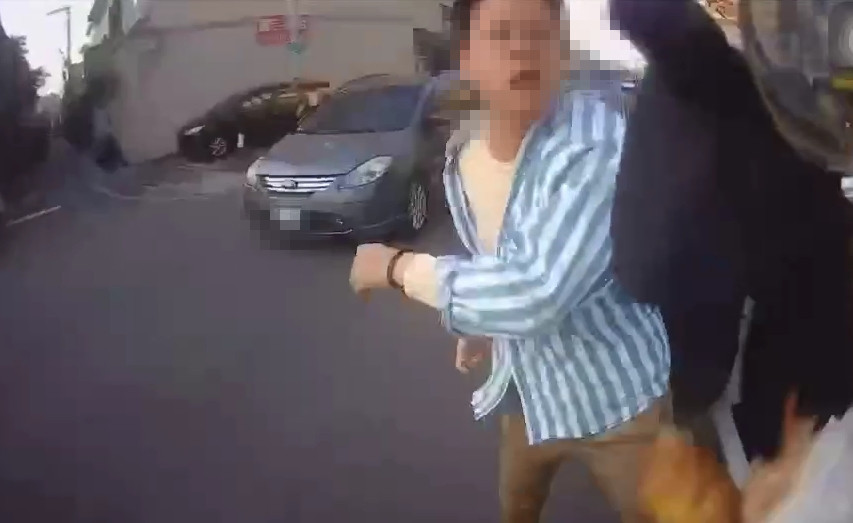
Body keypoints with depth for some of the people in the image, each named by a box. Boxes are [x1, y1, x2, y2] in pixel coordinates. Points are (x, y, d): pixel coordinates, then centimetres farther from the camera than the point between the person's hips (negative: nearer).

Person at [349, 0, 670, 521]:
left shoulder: (595, 141, -31)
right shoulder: (460, 165, -6)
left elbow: (537, 294, -41)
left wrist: (399, 266, -30)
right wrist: (480, 323, 6)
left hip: (617, 395, -6)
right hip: (528, 386, 6)